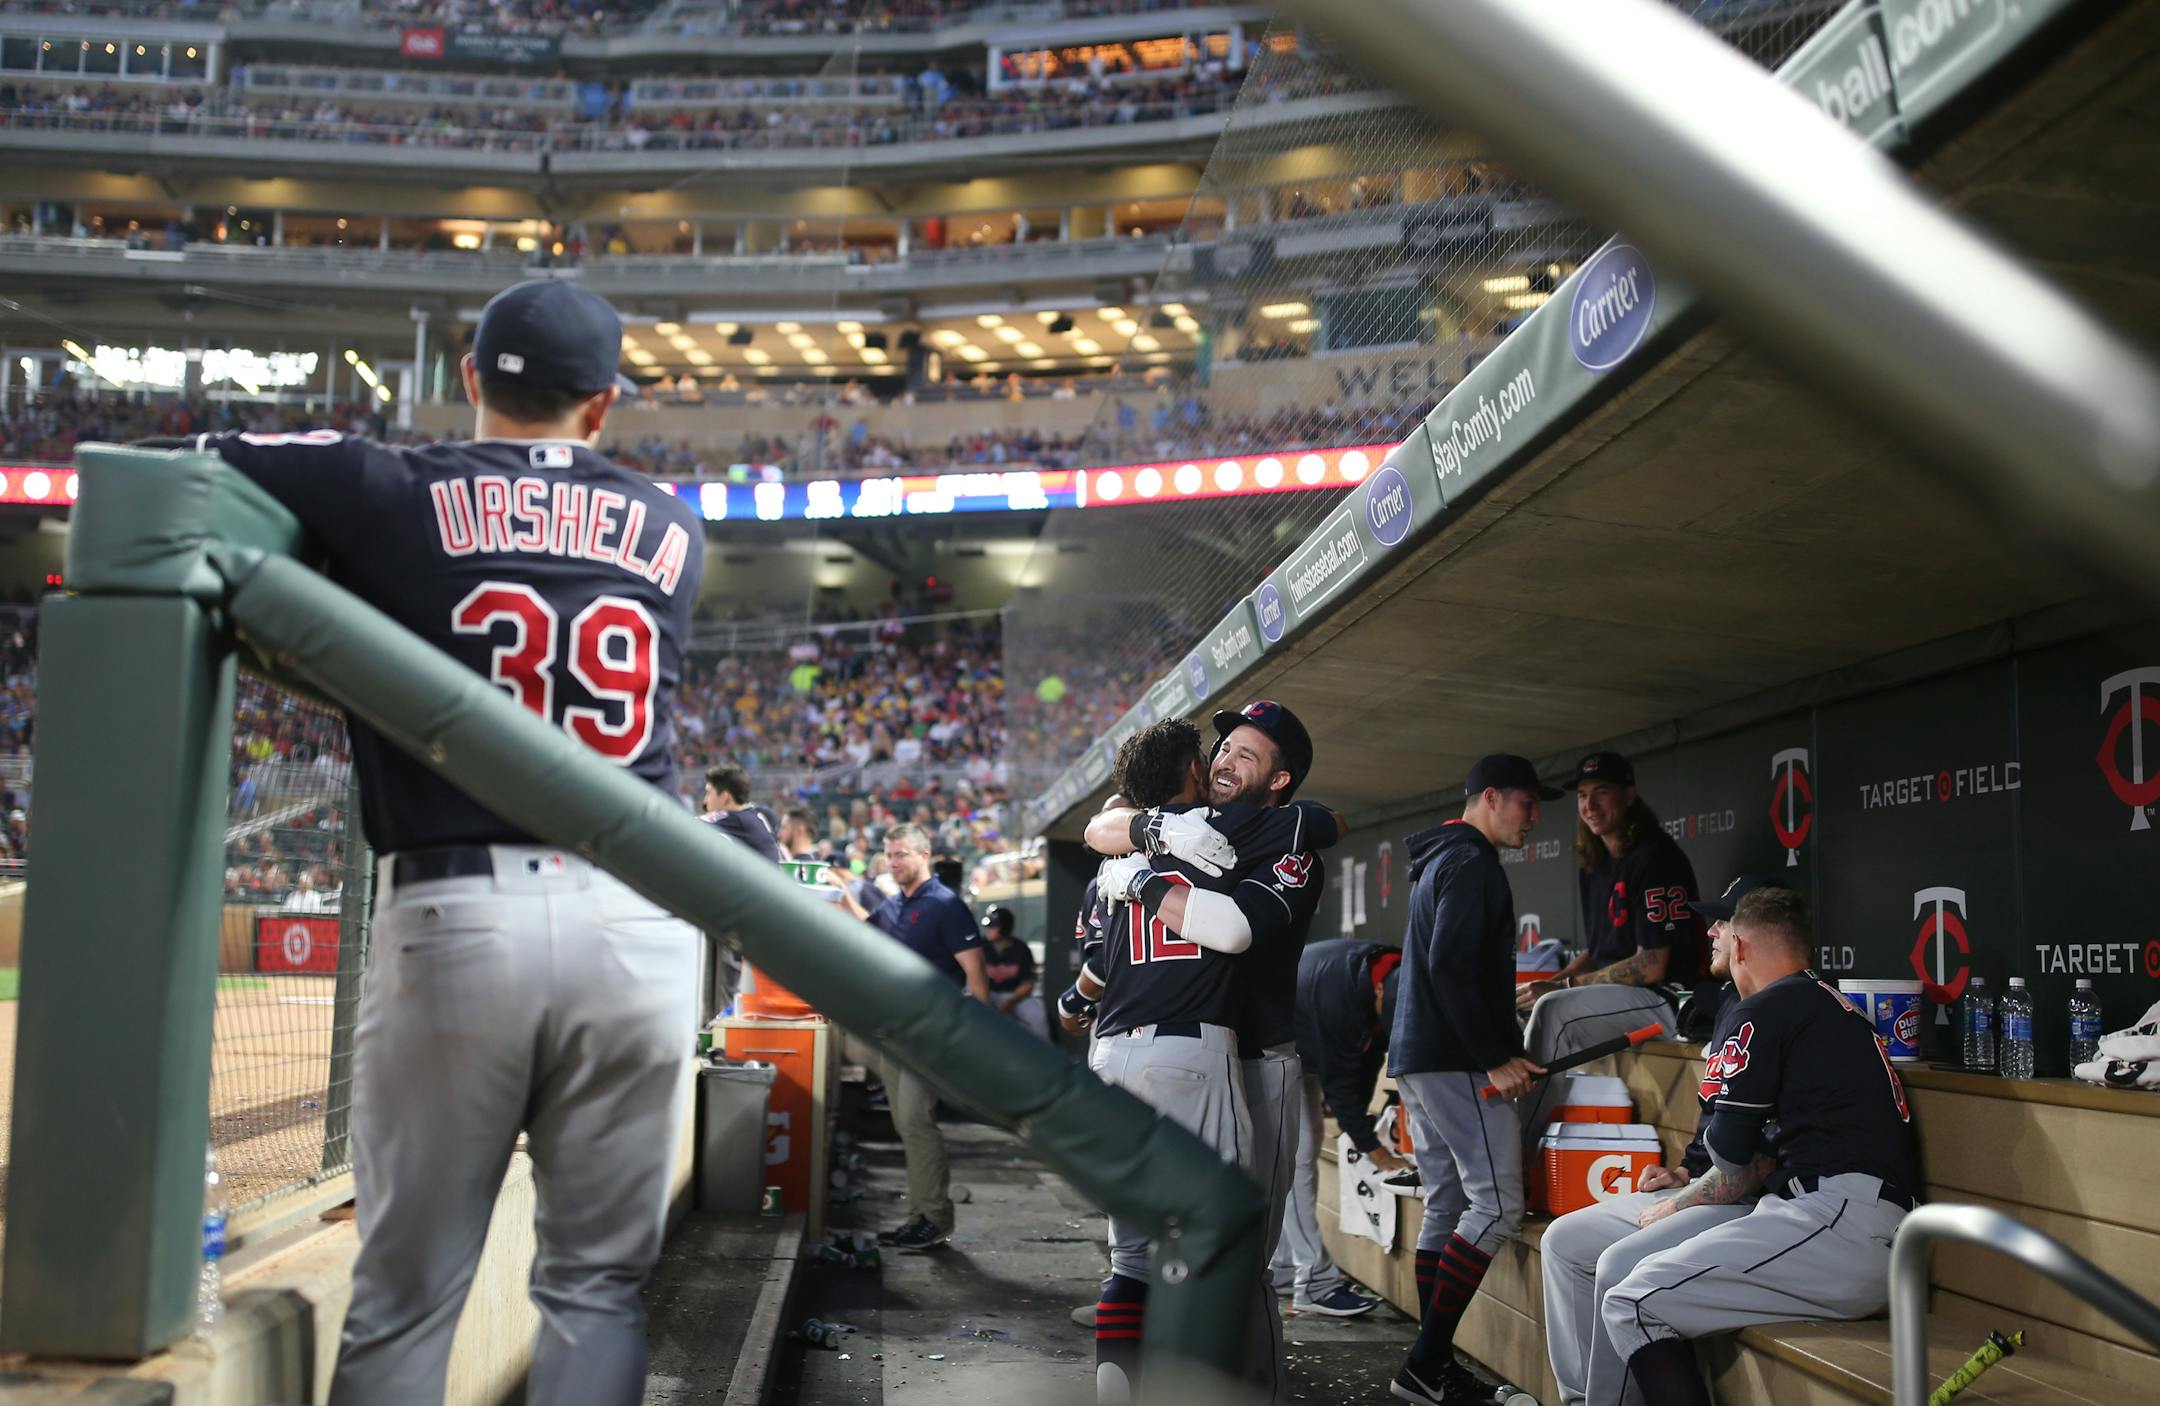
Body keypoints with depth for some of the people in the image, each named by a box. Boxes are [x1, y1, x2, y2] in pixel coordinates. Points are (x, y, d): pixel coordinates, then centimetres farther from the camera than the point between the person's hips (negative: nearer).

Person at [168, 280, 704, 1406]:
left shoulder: (388, 494, 4)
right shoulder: (672, 529, 13)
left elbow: (199, 465, 10)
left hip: (451, 919, -2)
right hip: (640, 923, 2)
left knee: (406, 1293, 8)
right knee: (599, 1282, 10)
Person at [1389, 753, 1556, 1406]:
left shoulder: (1437, 862, 21)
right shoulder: (1471, 863, -11)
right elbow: (1451, 968, -21)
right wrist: (1494, 1058, -19)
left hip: (1416, 1058, 11)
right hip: (1455, 1060, -11)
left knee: (1446, 1206, 11)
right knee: (1497, 1204, -9)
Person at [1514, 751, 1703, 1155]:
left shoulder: (1655, 858, -14)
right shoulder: (1594, 868, 15)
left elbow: (1652, 966, -19)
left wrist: (1561, 987, -16)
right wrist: (1546, 986, 0)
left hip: (1667, 998, -10)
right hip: (1613, 998, 10)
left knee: (1555, 1012, -28)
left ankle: (1518, 1156, -25)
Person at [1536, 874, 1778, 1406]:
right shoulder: (1735, 1010, 17)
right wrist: (1685, 1173, 13)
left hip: (1747, 1204, -11)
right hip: (1702, 1190, 11)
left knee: (1621, 1265, -29)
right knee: (1563, 1240, 7)